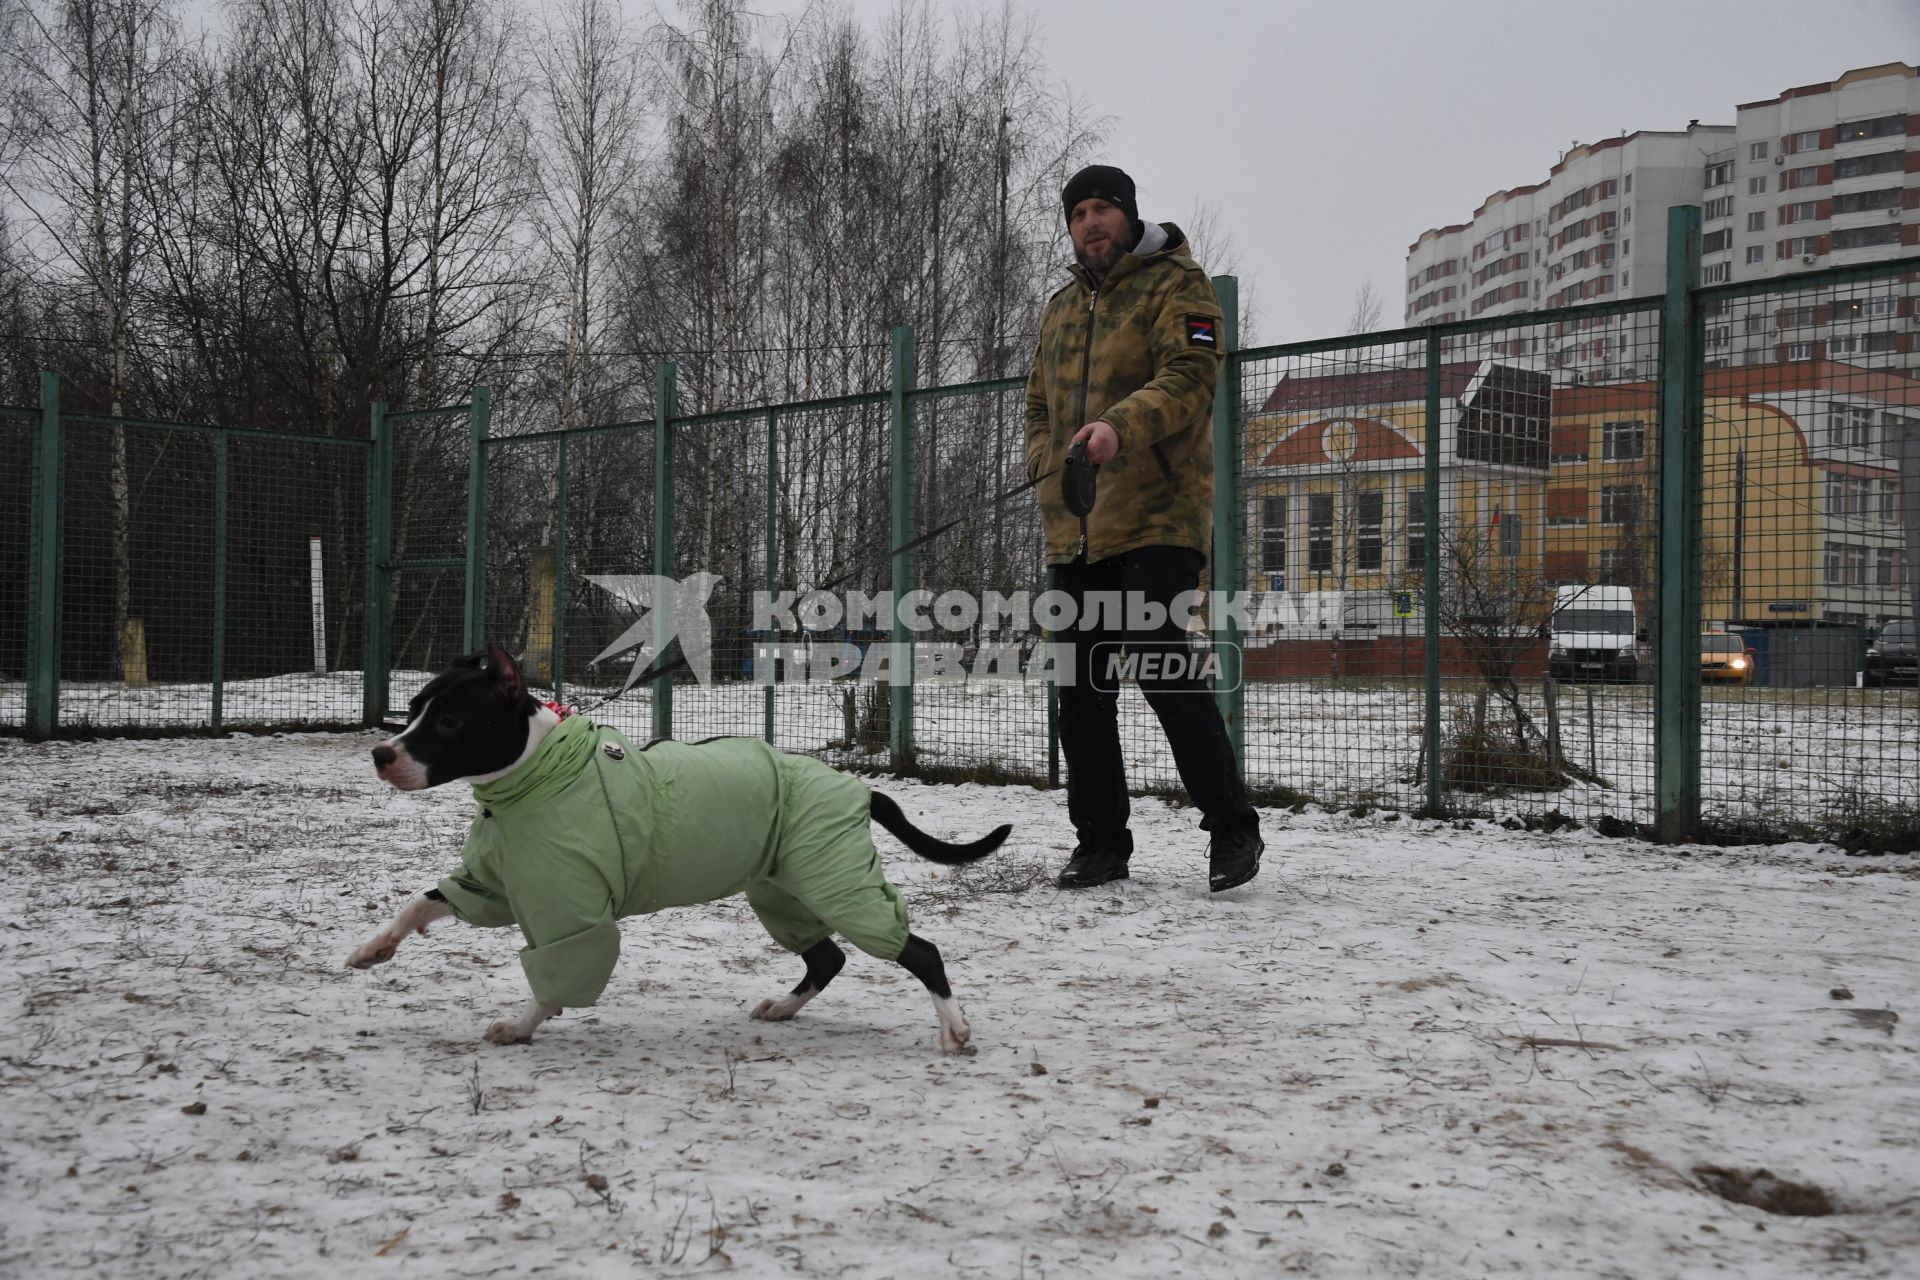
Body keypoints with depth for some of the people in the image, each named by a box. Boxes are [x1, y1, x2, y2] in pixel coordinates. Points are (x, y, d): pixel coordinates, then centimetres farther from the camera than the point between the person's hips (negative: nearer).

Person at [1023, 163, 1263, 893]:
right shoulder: (1060, 308, 22)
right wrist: (1048, 467, 9)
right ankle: (1101, 843, 16)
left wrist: (1123, 425, -31)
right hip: (1074, 530, 7)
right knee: (1082, 690, 7)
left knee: (1162, 669, -15)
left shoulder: (1176, 285, 1)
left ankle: (1232, 828, -3)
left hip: (1156, 518, -7)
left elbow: (1189, 375, -15)